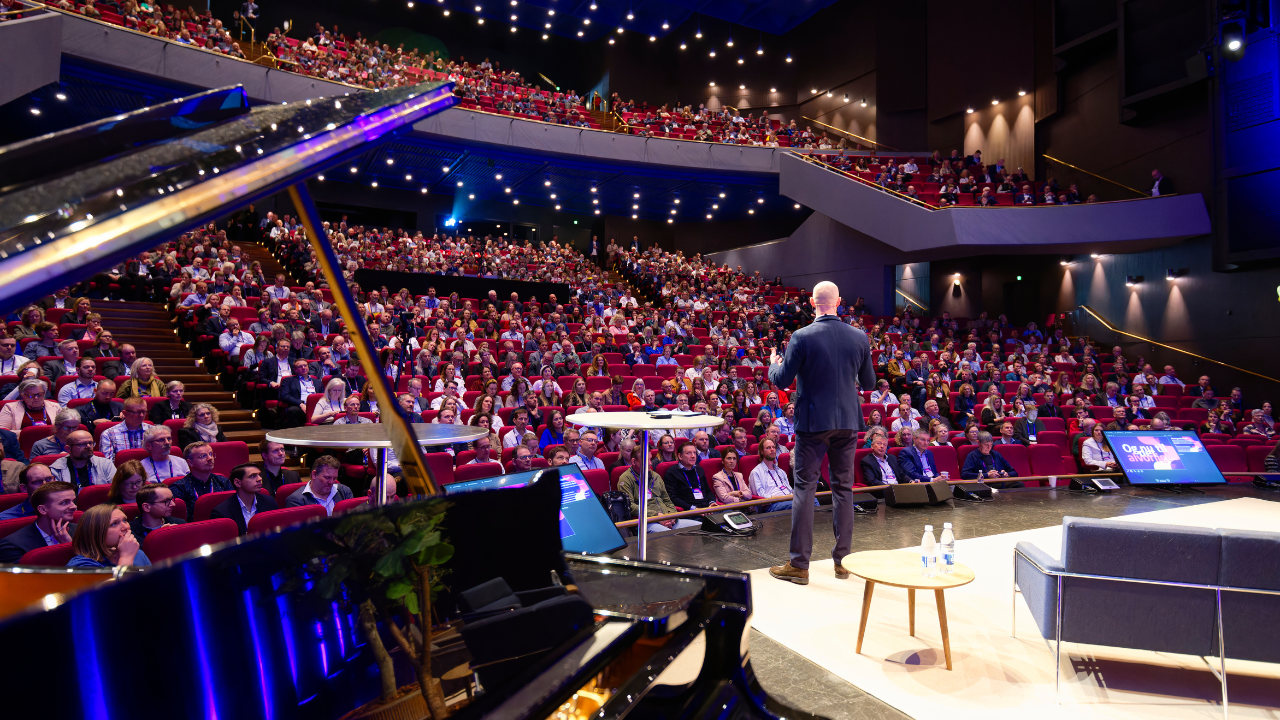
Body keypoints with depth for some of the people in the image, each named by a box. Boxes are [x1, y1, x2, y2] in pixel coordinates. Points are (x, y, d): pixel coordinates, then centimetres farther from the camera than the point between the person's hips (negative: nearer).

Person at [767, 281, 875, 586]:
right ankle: (842, 560, 20)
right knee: (843, 487, 12)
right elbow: (869, 382, 8)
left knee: (805, 488, 3)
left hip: (813, 422, -3)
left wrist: (773, 364, 12)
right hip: (848, 422, 4)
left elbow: (782, 380, -9)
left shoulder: (802, 337, -12)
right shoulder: (859, 337, 0)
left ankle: (799, 565, 6)